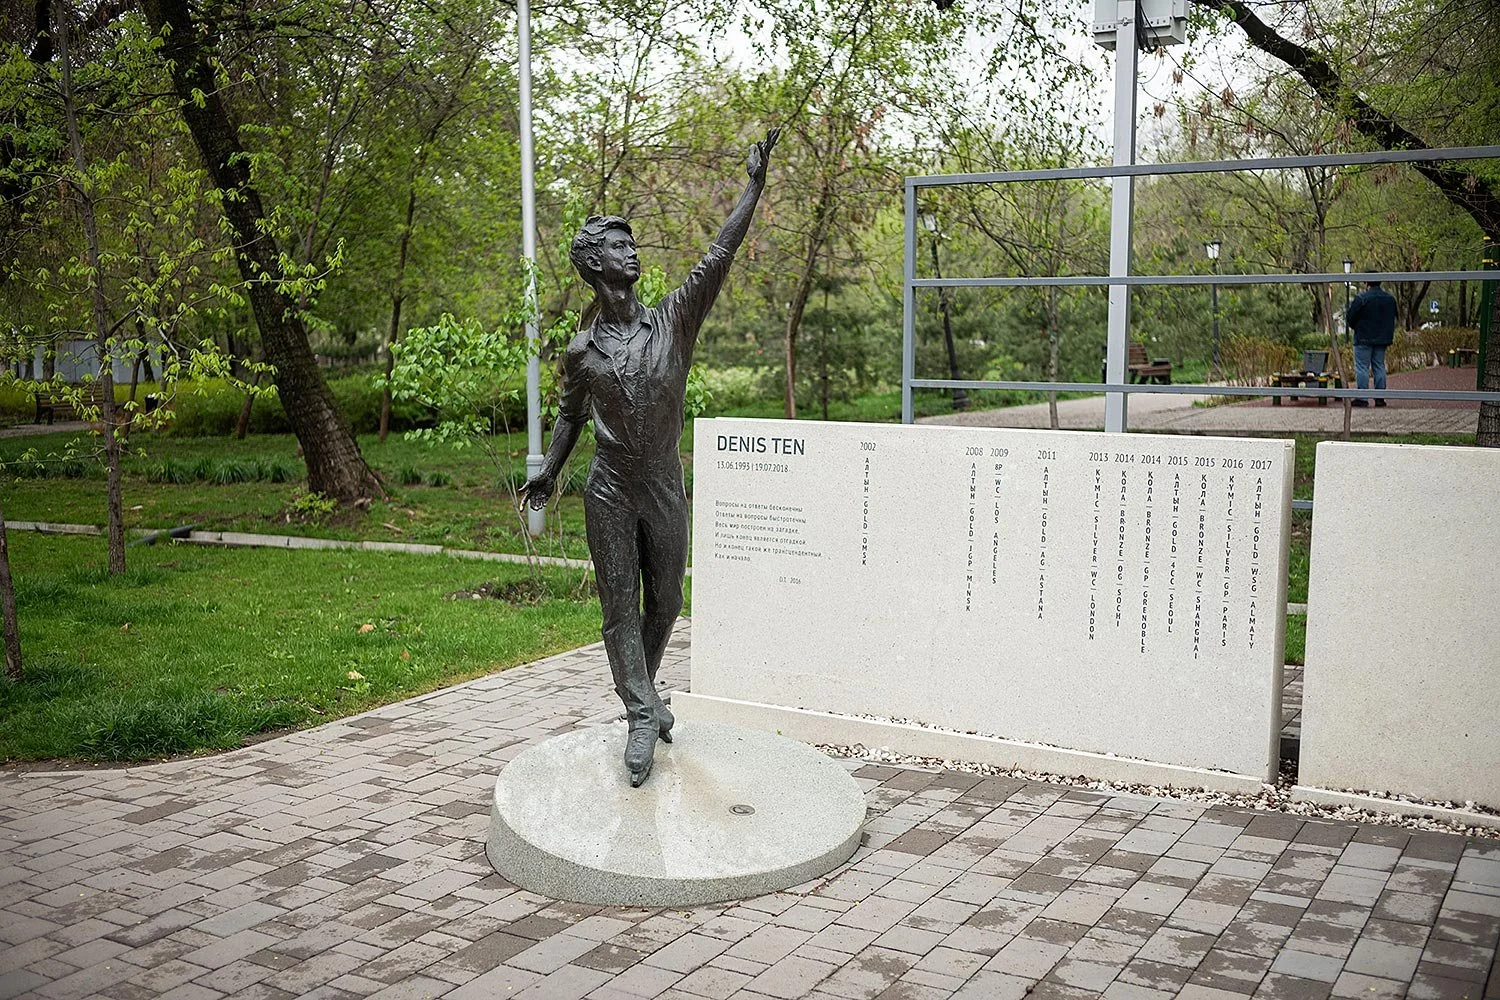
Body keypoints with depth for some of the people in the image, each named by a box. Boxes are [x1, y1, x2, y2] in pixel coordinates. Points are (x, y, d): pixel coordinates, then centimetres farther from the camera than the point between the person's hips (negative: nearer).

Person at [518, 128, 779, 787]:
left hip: (666, 491, 1)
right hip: (609, 493, -1)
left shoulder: (675, 322, -2)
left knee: (665, 603, 11)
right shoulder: (582, 351, -1)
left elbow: (719, 256, -9)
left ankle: (641, 690, 34)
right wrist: (549, 472, 12)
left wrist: (754, 187, -13)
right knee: (620, 606, 0)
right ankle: (641, 716, 5)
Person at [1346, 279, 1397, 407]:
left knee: (1362, 368, -2)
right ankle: (1380, 398, 11)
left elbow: (1350, 318, -11)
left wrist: (1355, 327, 9)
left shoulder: (1361, 298, -14)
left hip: (1364, 339, -6)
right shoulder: (1390, 298, 8)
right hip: (1383, 339, 6)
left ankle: (1362, 398, -5)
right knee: (1379, 367, 11)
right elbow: (1394, 318, 16)